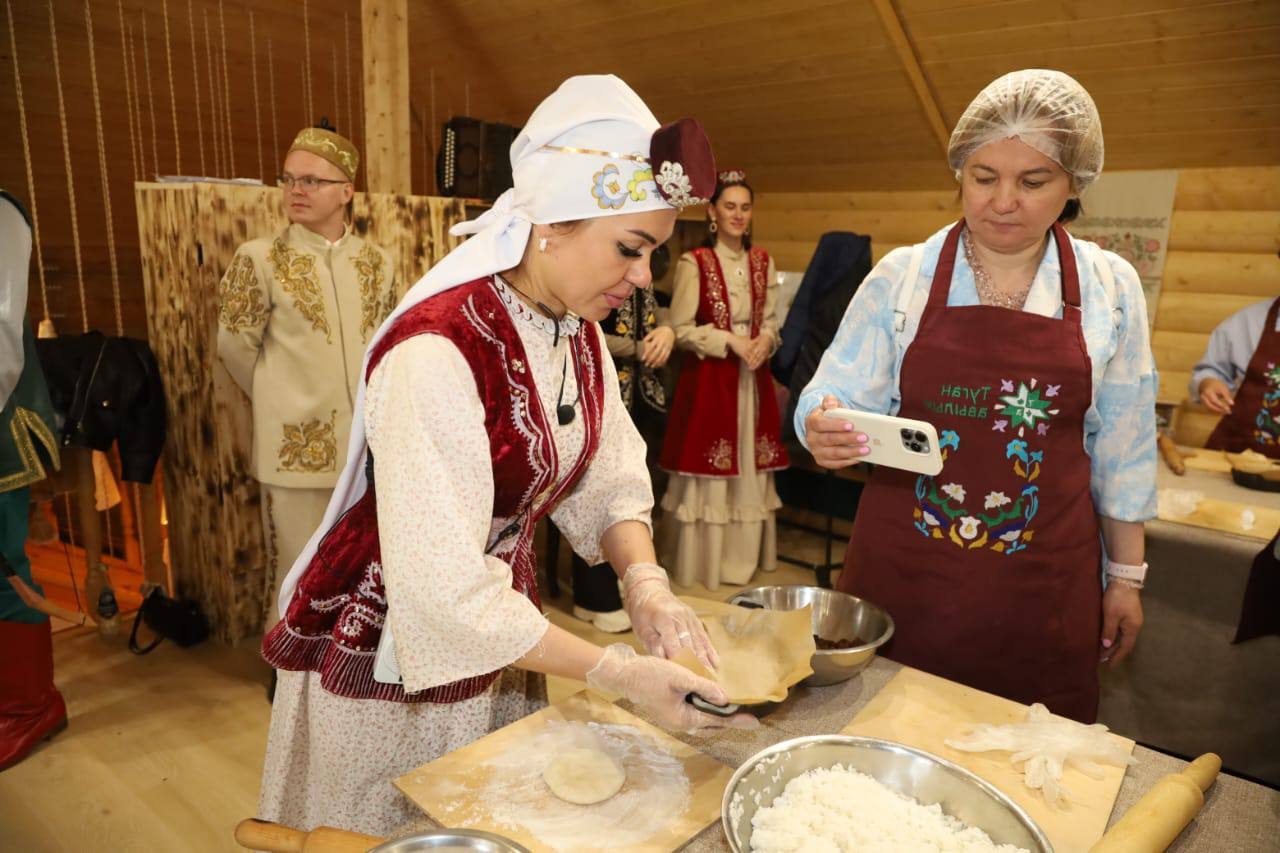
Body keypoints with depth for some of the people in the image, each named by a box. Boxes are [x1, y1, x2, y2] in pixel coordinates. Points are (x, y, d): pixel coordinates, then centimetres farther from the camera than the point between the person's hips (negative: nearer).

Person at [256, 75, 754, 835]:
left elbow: (609, 479, -1)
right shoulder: (436, 352, -31)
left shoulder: (578, 331, -6)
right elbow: (449, 591, -31)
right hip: (392, 670, -7)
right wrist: (620, 674, -28)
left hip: (503, 650, 7)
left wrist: (645, 583, -19)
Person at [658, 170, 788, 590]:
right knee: (708, 469, 0)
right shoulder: (693, 263, -7)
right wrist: (729, 339, -16)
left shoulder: (763, 261, 9)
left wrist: (765, 340, -7)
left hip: (753, 377, 5)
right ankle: (702, 561, 14)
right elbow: (680, 330, -9)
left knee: (751, 468, 10)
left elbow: (772, 319, 14)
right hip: (708, 378, -5)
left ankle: (744, 555, 26)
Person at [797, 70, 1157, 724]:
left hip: (1043, 584, 1)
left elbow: (1120, 446, 8)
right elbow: (835, 395, -2)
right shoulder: (900, 276, -3)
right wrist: (823, 431, -25)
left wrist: (1126, 574, 11)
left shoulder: (1110, 288, 2)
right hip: (901, 571, -1)